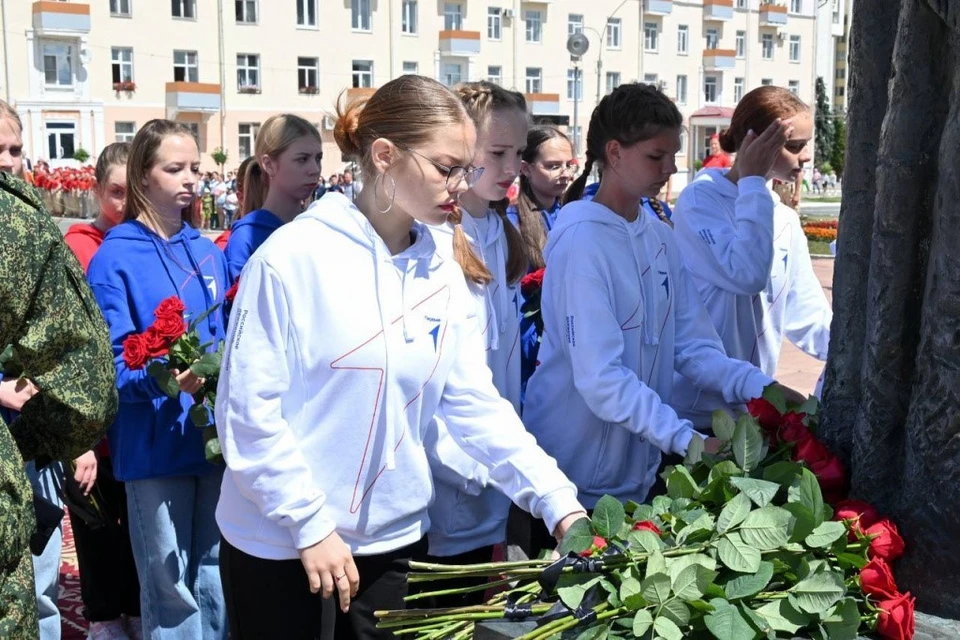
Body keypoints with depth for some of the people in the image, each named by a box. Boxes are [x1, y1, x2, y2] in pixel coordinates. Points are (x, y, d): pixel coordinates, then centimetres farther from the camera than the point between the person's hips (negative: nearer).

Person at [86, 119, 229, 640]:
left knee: (217, 578, 15)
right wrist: (161, 378, -30)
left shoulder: (209, 254, 9)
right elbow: (110, 362, -13)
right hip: (155, 447, -5)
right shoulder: (115, 259, -8)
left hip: (216, 438, 5)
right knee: (169, 587, 4)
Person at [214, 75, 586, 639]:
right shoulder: (294, 256, -14)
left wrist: (557, 500, -8)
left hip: (394, 536, 5)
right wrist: (310, 524, -15)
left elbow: (477, 404, 1)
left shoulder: (444, 275, 2)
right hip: (279, 540, -4)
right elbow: (248, 407, -15)